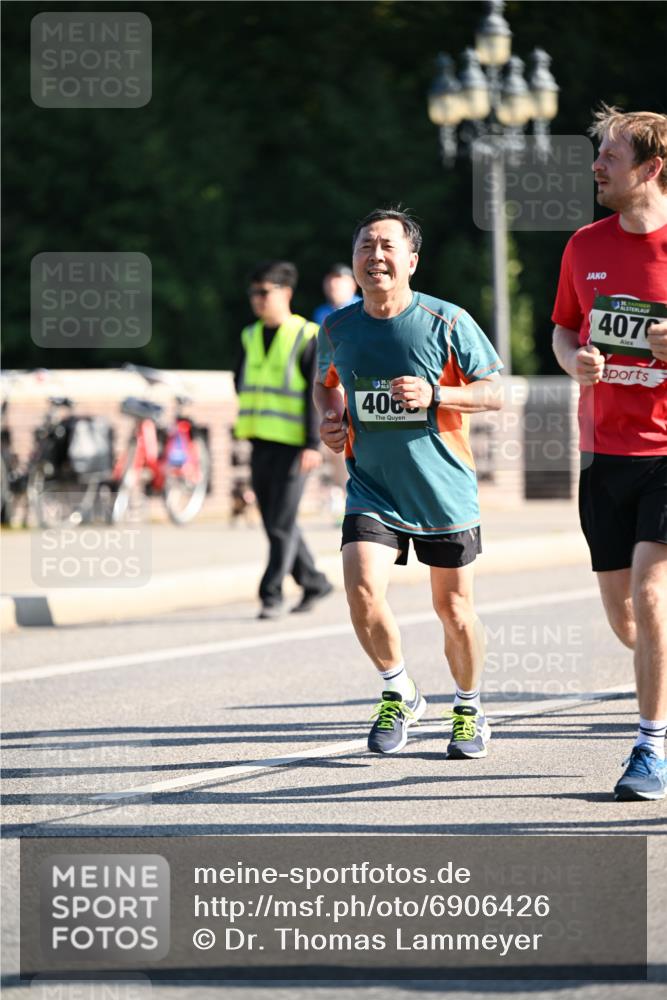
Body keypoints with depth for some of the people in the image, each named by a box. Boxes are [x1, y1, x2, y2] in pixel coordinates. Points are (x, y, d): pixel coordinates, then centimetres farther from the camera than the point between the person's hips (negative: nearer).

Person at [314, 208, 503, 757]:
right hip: (372, 489, 2)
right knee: (362, 589, -19)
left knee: (454, 608, 7)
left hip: (444, 490, -2)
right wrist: (331, 416, 0)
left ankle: (470, 709, 32)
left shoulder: (446, 321, -10)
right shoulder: (337, 328, 1)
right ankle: (399, 693, 5)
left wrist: (434, 394, -21)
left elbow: (494, 391, -6)